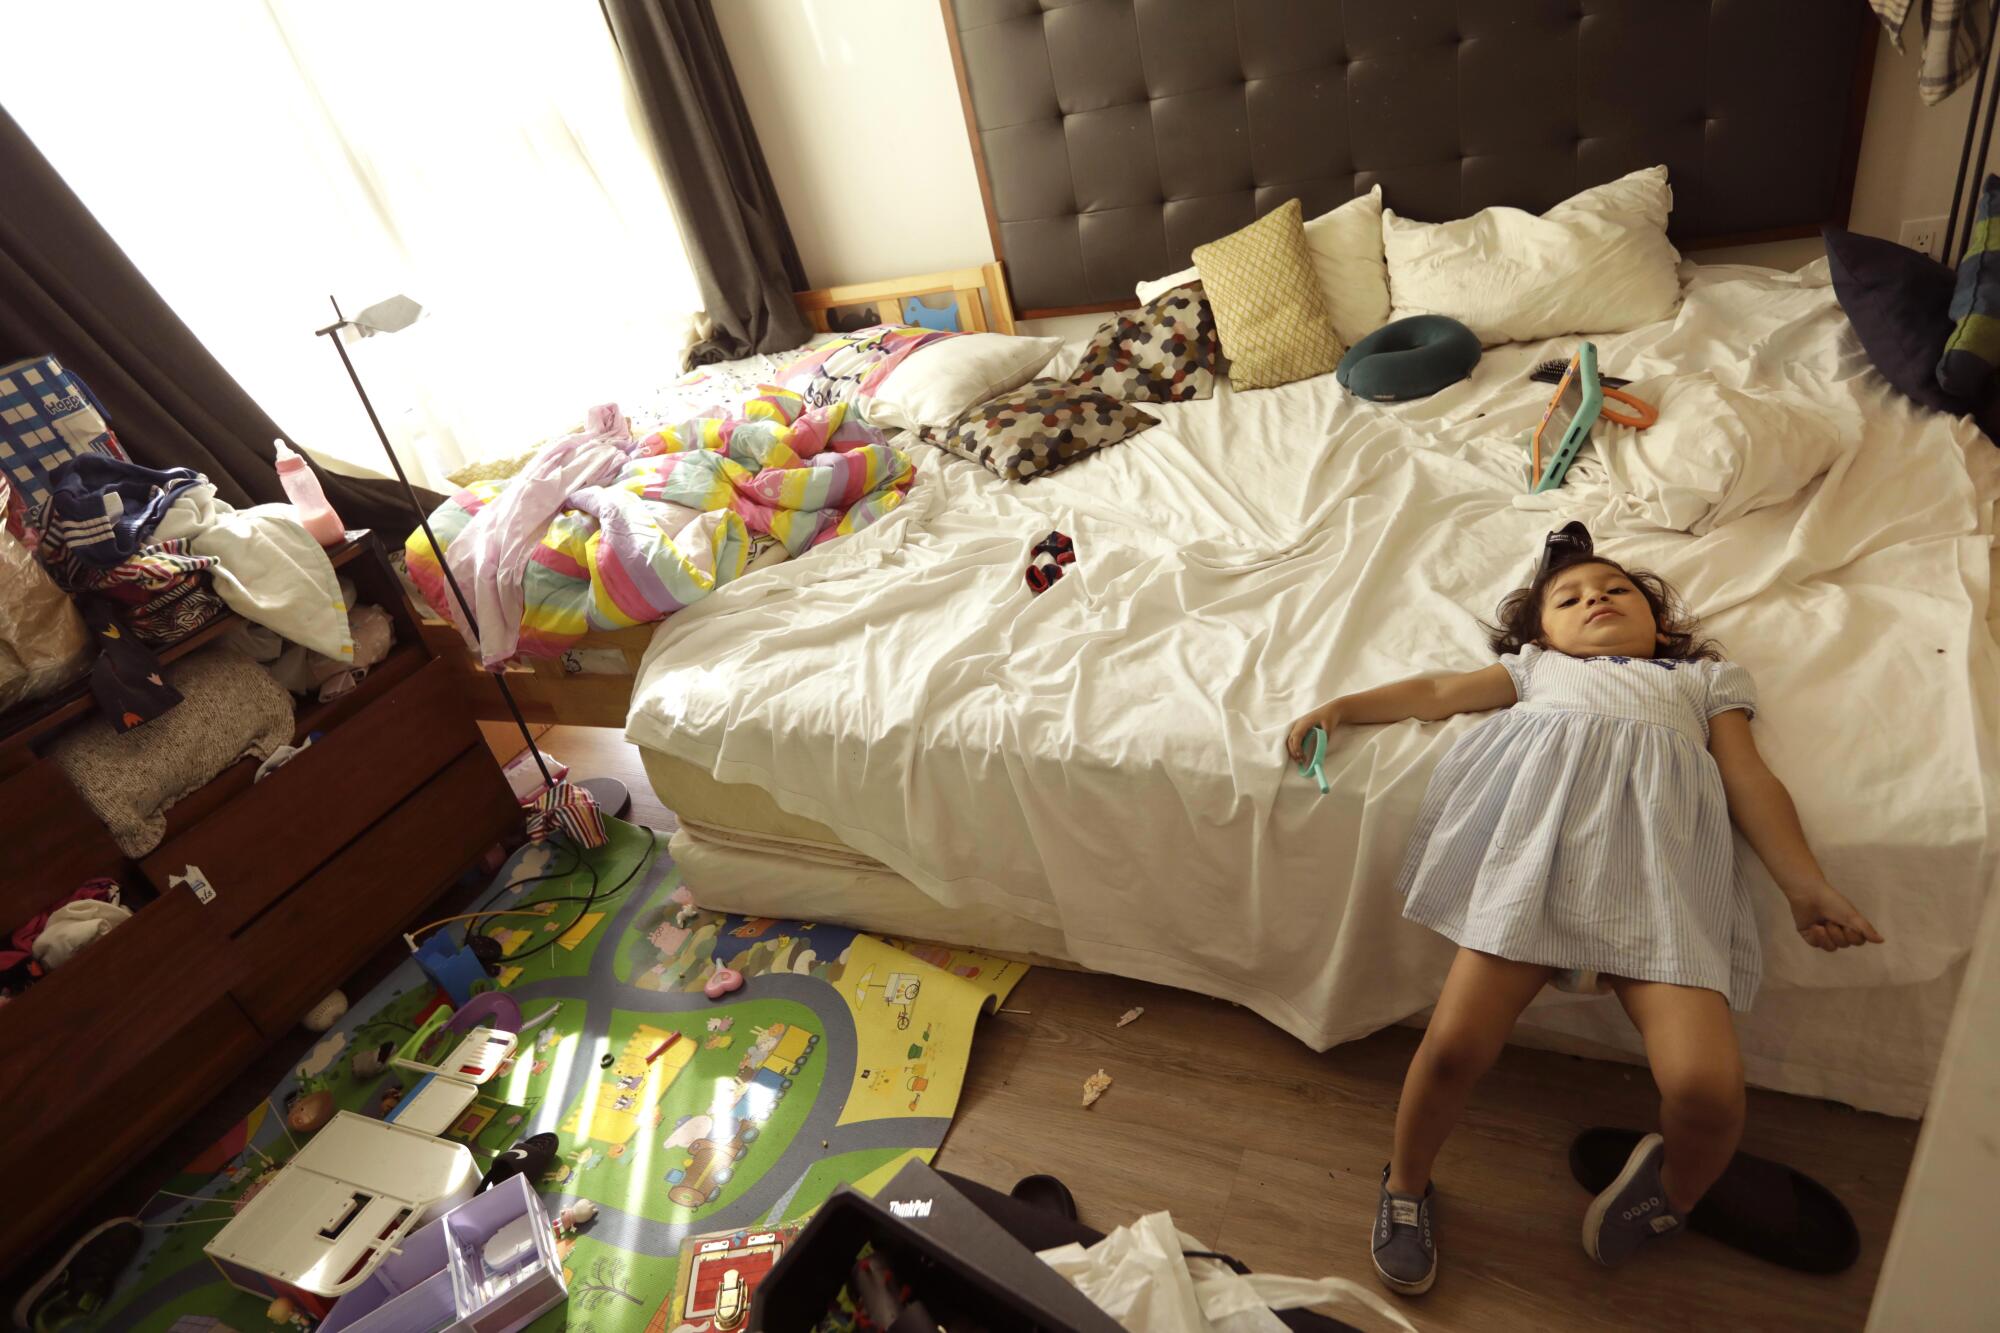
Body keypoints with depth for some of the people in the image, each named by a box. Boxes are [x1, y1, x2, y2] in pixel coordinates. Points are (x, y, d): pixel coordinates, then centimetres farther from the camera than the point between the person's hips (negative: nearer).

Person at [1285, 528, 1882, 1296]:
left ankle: (1672, 1190, 15)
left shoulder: (1703, 676, 37)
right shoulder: (1537, 665, 39)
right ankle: (1405, 1185, 12)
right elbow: (1439, 692, 30)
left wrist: (1805, 885, 12)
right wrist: (1342, 706, 18)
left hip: (1659, 833, 1)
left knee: (1707, 1087, -19)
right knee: (1455, 1044, -16)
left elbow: (1748, 777, 25)